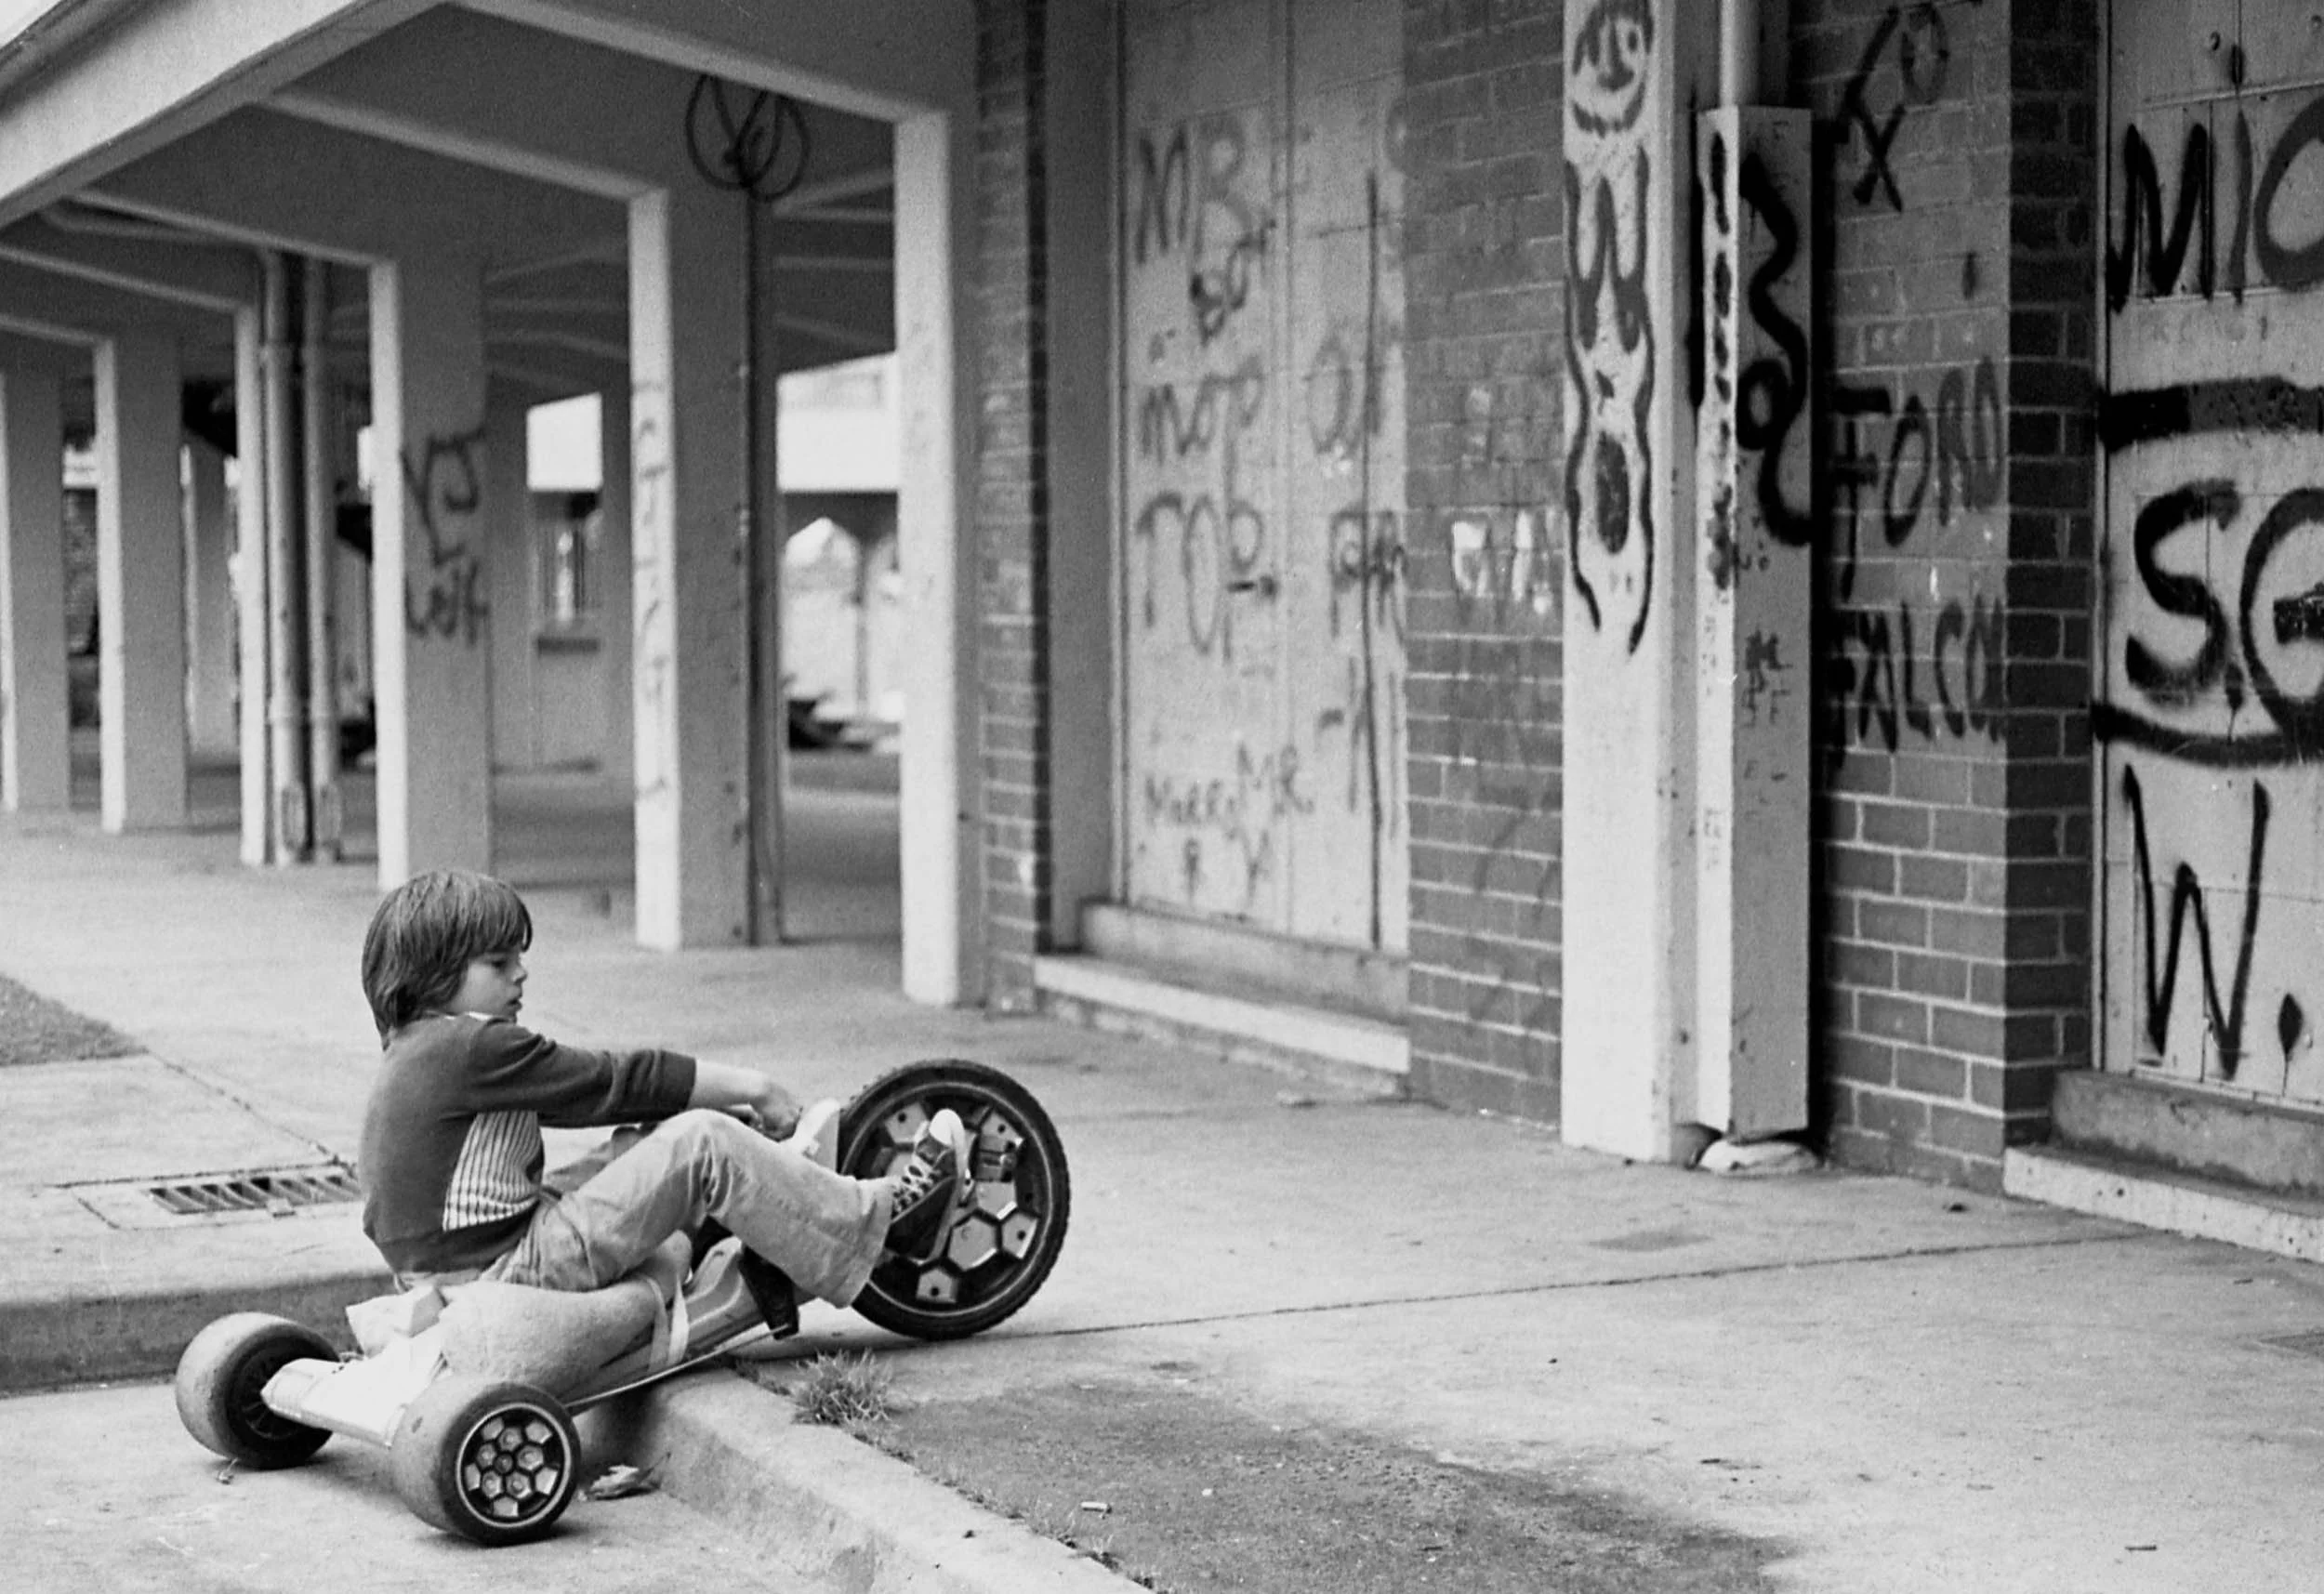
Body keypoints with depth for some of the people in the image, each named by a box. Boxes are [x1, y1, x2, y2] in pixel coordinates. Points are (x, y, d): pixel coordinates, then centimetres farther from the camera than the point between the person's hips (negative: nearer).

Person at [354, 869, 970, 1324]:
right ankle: (881, 1220, -2)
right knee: (701, 1145, -13)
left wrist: (723, 1101, 15)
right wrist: (751, 1088, -3)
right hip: (508, 1273, -10)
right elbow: (618, 1081, -14)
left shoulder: (416, 1052, 14)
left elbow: (589, 1089, 17)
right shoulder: (471, 1048, -19)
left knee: (661, 1139, 14)